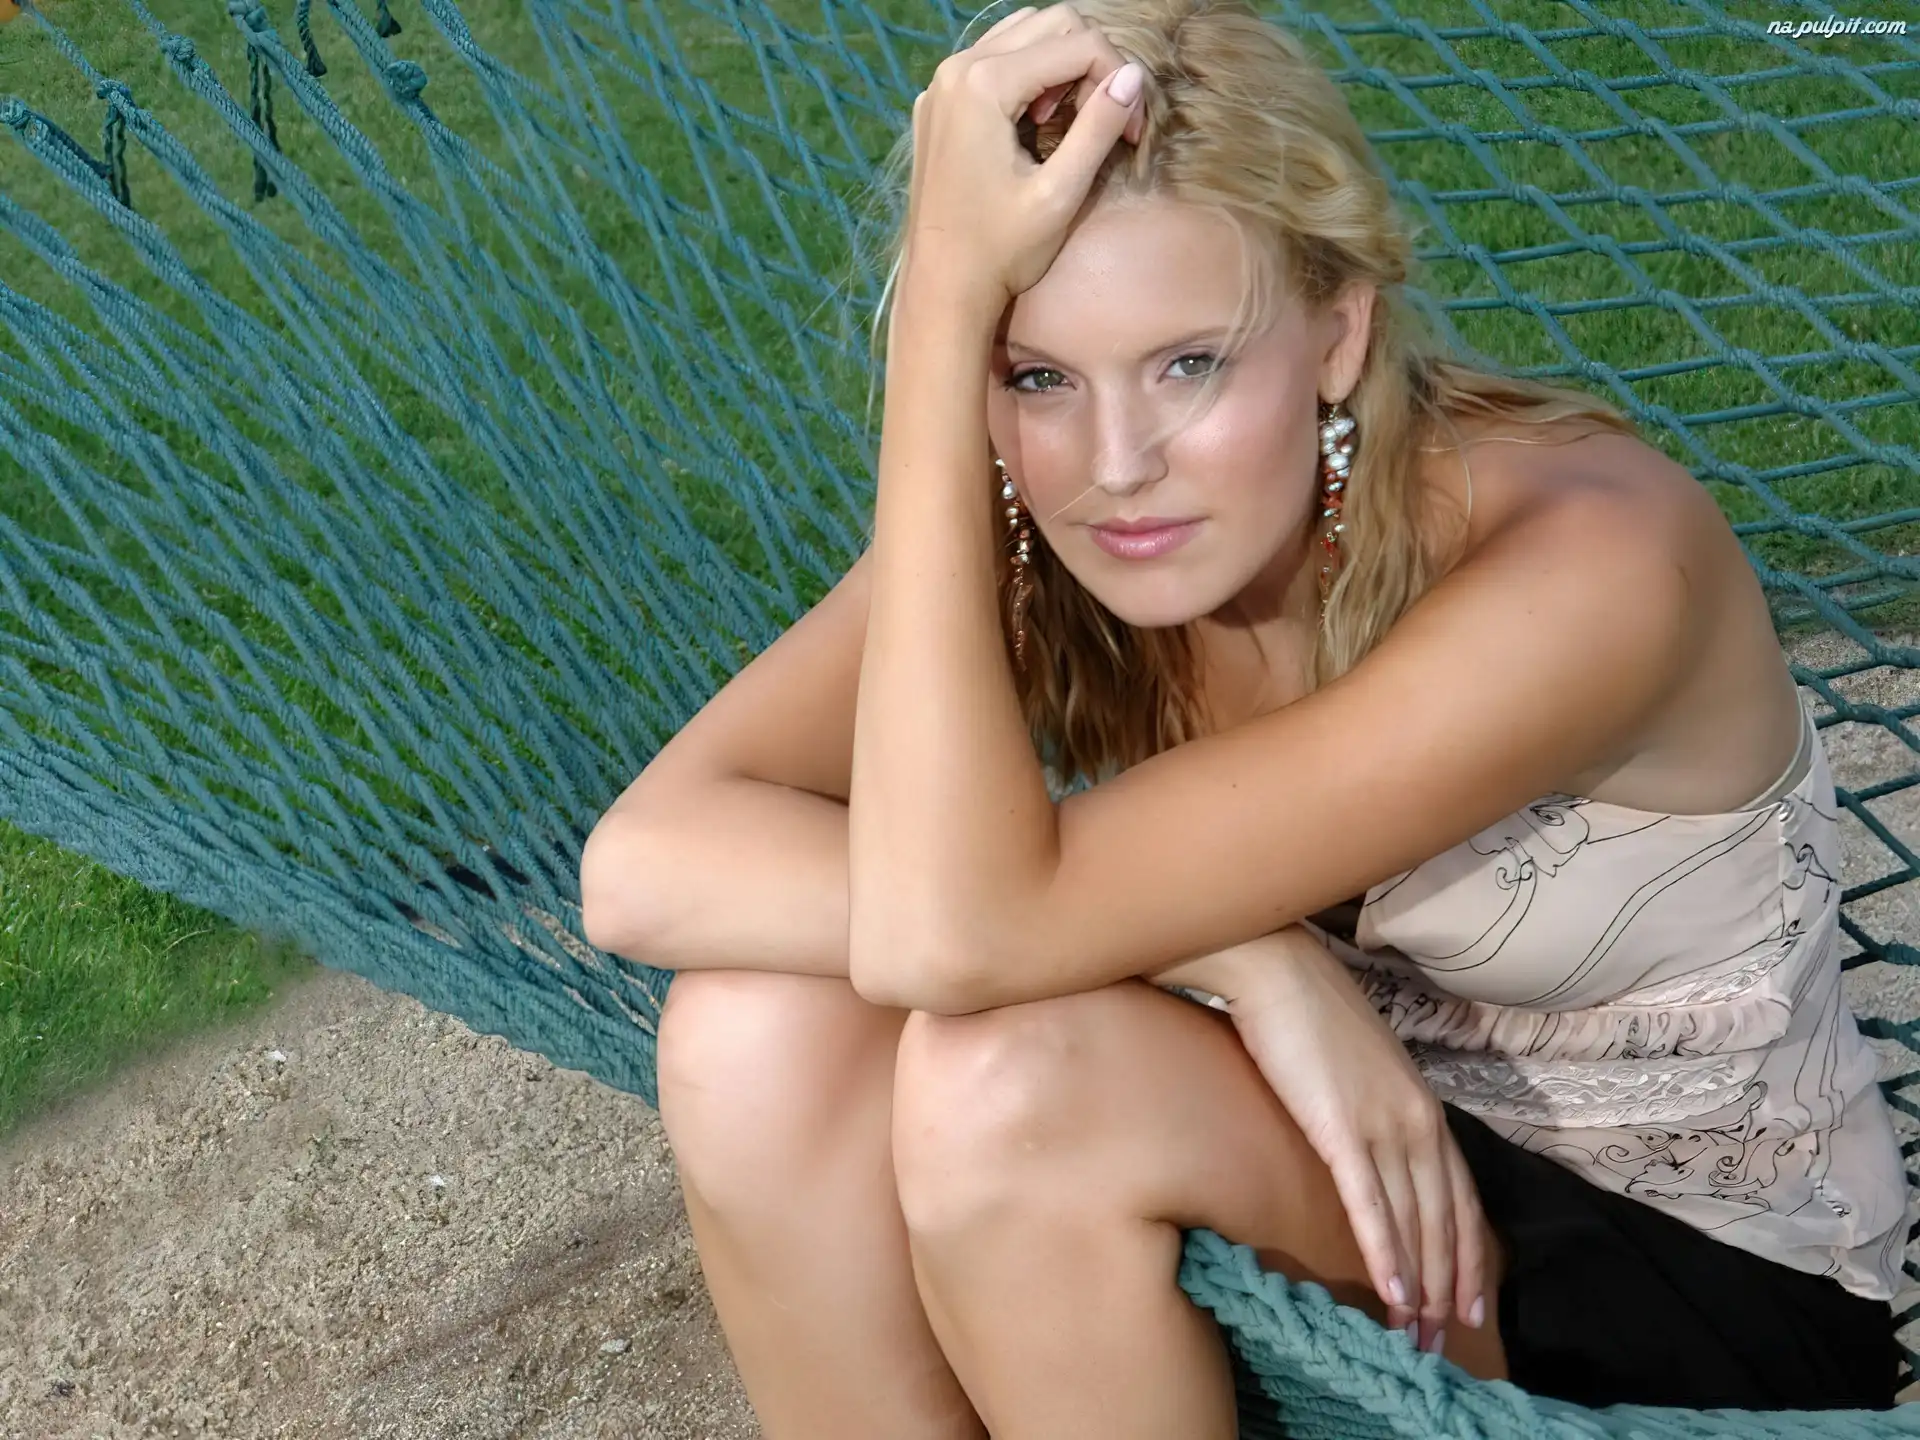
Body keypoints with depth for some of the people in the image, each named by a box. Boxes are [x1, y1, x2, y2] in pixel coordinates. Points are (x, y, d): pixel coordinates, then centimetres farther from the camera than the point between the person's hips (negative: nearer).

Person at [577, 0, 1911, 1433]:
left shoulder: (1584, 565, -30)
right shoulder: (1028, 524, -14)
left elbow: (950, 931, -37)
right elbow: (643, 866, -25)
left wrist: (940, 298, -37)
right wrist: (1228, 944, -32)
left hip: (1705, 1265, -4)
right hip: (1351, 1174, 5)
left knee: (1009, 1081, -29)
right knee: (763, 1031, -20)